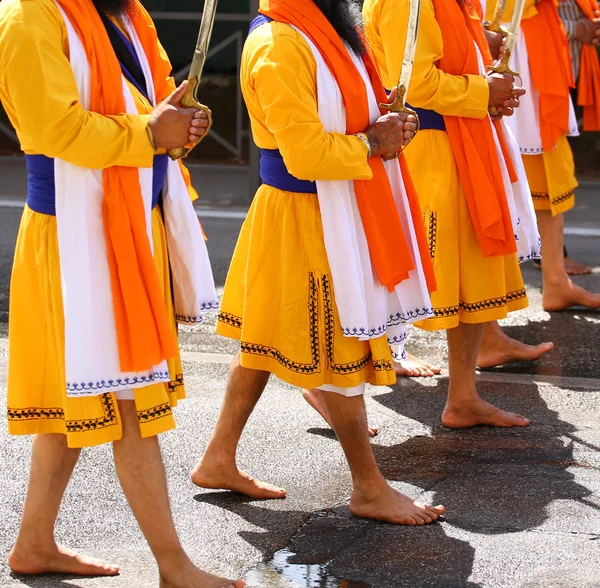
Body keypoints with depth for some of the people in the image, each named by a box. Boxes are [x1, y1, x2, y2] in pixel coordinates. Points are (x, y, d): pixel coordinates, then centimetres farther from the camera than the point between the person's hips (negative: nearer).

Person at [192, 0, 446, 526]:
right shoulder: (279, 45, -22)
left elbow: (341, 113, 20)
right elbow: (305, 151, -27)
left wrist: (385, 124, 0)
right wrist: (371, 143, -15)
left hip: (335, 211, 10)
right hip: (306, 219, -10)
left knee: (266, 342, 16)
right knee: (341, 348, 1)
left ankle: (219, 460, 26)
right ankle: (370, 488, 12)